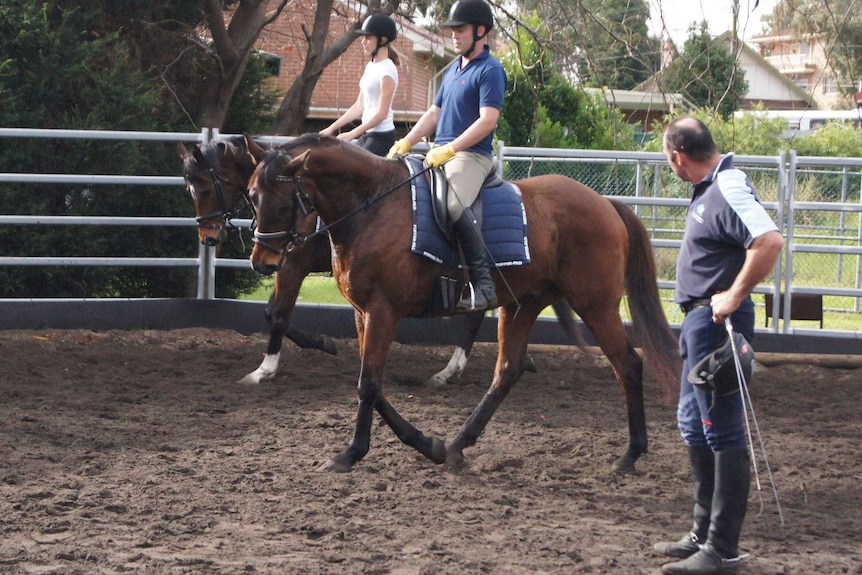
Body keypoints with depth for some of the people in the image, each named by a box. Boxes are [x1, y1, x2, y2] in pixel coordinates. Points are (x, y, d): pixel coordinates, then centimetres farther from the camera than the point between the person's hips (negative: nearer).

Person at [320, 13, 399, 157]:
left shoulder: (387, 70, -14)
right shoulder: (371, 66, 13)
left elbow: (382, 113, -18)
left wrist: (352, 134, -20)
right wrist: (332, 128, 15)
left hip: (381, 136, -9)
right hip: (367, 134, 9)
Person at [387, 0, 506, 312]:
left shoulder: (490, 70, -7)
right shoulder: (453, 69, 21)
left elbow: (487, 120, -17)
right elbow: (434, 113, 25)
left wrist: (449, 149, -22)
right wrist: (405, 143, 11)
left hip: (472, 155, -10)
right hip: (440, 154, 10)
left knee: (452, 202, -36)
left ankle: (483, 283, -35)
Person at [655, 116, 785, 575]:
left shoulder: (729, 190, -20)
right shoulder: (710, 188, 11)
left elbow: (770, 241, -34)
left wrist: (735, 296, -26)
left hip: (716, 321, -11)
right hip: (699, 318, 11)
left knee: (722, 430, -6)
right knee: (694, 425, 19)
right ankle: (704, 532, 30)